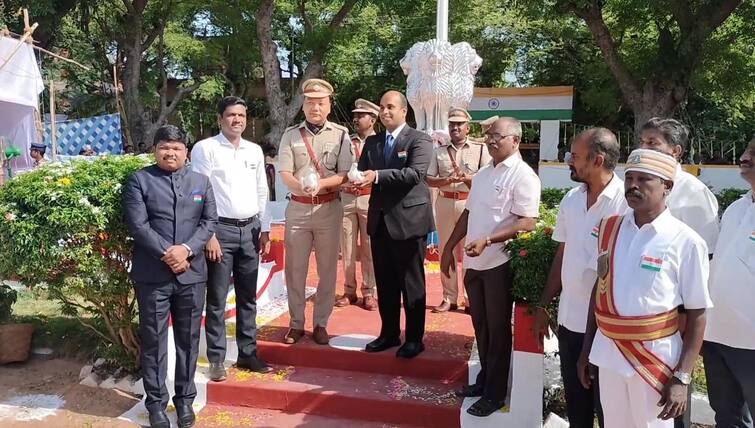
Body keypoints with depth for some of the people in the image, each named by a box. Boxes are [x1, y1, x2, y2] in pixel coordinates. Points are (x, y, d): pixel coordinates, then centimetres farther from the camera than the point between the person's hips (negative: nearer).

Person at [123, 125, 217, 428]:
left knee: (189, 339, 10)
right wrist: (167, 255, -14)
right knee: (153, 340, 6)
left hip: (192, 273, 3)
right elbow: (137, 224, -7)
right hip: (152, 274, -2)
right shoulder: (139, 180, 2)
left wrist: (186, 249, -11)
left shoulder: (201, 181, 12)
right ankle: (156, 402, 19)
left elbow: (210, 221, 4)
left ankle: (185, 398, 24)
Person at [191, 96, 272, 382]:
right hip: (221, 230, -5)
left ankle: (248, 353, 25)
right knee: (217, 300, 3)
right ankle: (216, 359, 15)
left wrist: (265, 229, 10)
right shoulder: (205, 148, -4)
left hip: (250, 230, 5)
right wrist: (208, 234, -13)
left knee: (248, 297, 13)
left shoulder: (255, 151, 11)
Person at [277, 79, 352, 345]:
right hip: (298, 207, 1)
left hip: (329, 208, 0)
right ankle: (296, 323, 21)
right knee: (295, 269, 7)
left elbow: (344, 175, -4)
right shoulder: (291, 135, 4)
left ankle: (320, 323, 21)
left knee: (327, 269, 7)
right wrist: (302, 186, -25)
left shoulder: (340, 135, 1)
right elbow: (285, 175, -4)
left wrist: (321, 183, -22)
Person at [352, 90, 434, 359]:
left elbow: (415, 173, -20)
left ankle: (414, 338, 17)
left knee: (411, 283, 4)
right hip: (380, 220, 6)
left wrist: (377, 176, -26)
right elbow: (362, 172, 7)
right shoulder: (372, 142, 13)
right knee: (385, 283, 14)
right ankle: (389, 333, 27)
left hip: (409, 220, -6)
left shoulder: (419, 140, -6)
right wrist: (357, 181, -17)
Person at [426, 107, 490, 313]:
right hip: (445, 202, 3)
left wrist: (465, 177, -17)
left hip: (470, 203, -3)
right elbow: (428, 179, 3)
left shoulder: (480, 149, 2)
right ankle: (449, 298, 19)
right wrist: (447, 180, -14)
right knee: (446, 250, 8)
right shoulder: (439, 151, 11)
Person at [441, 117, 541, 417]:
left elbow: (527, 223, -19)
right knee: (480, 325, 17)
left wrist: (487, 241, -28)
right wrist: (449, 247, 15)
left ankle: (495, 393, 20)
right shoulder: (482, 174, 13)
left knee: (497, 329, 6)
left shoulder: (523, 176, -12)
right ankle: (485, 379, 34)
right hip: (474, 261, 7)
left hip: (500, 263, -7)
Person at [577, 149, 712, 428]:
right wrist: (586, 350, 11)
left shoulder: (686, 242, -14)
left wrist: (682, 378, -13)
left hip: (655, 357, -4)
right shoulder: (608, 228, 0)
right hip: (608, 352, 4)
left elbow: (697, 314, -10)